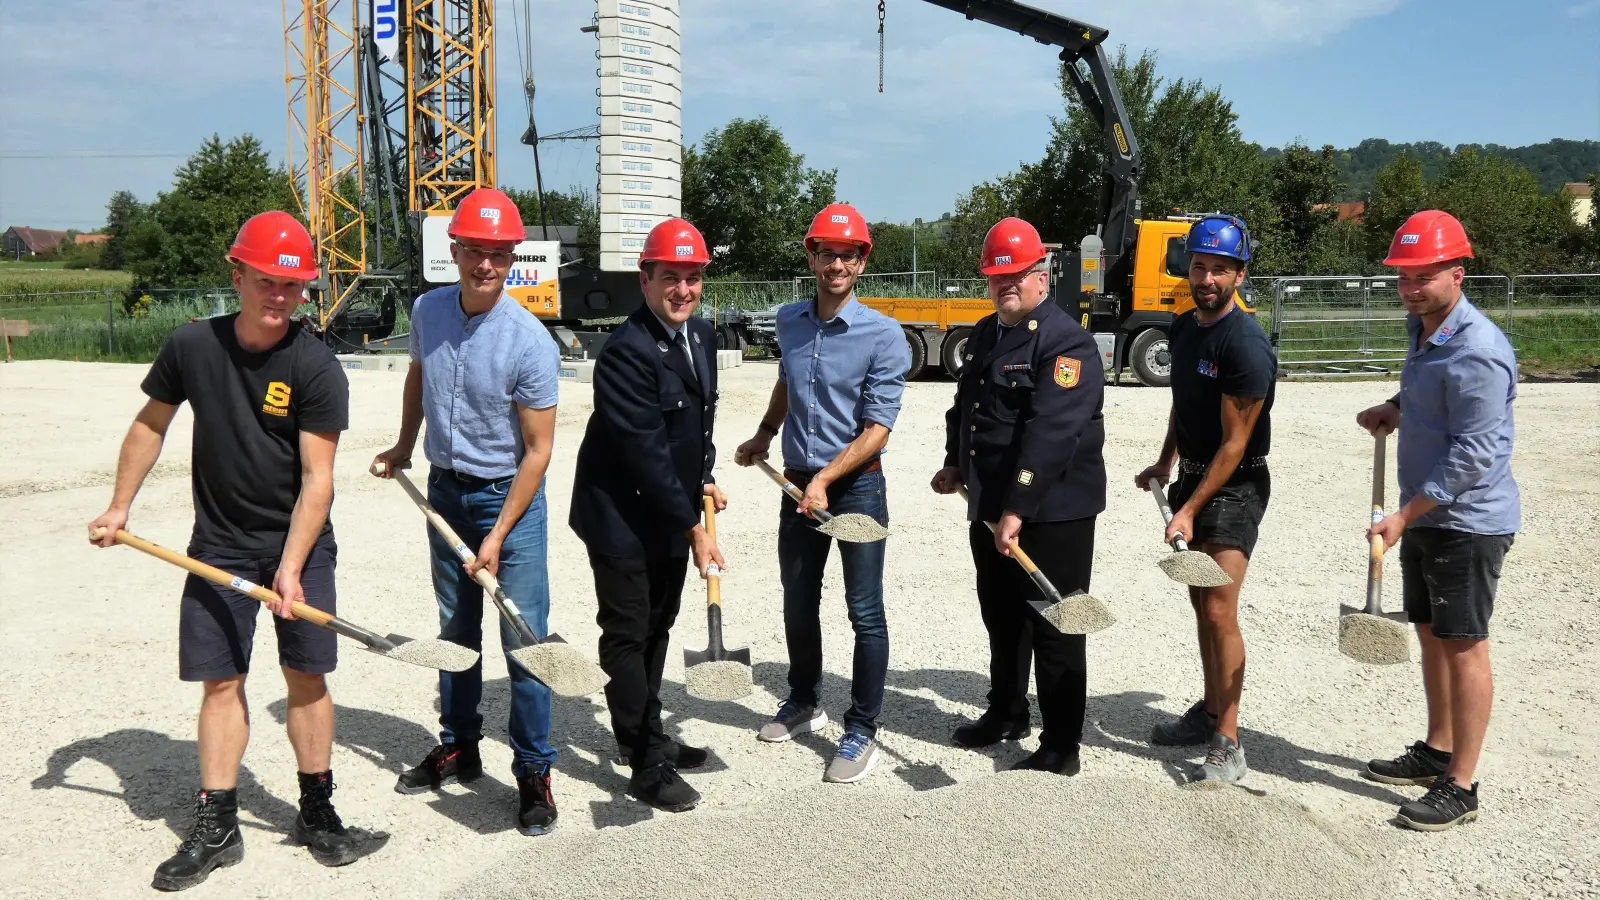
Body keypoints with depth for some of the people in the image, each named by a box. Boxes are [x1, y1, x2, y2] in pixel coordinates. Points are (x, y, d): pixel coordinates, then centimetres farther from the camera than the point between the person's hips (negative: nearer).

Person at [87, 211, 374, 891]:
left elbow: (317, 478, -17)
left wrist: (290, 568, -23)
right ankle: (215, 829, 15)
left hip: (300, 545, -2)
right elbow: (152, 424, 12)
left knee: (307, 675, 2)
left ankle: (316, 813, 18)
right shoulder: (191, 346, -6)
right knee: (221, 681, 3)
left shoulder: (317, 369, -15)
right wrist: (119, 505, 12)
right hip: (219, 547, 2)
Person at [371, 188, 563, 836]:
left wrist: (497, 538, -19)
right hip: (444, 489, 6)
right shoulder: (427, 311, -3)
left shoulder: (531, 343, -21)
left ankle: (533, 772, 8)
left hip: (508, 495, -5)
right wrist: (402, 448, 23)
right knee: (456, 629, 17)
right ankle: (458, 749, 33)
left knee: (523, 636, -6)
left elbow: (537, 451, -18)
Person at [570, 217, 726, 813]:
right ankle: (646, 766, 11)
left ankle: (650, 738, 35)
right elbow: (646, 454, -25)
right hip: (621, 517, -8)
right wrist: (694, 528, -21)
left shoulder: (701, 335, 3)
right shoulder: (627, 352, -24)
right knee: (627, 635, 2)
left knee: (657, 628, 19)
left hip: (672, 513, 9)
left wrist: (704, 479, 10)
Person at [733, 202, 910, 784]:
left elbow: (877, 429, -16)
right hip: (797, 483, 6)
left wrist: (825, 479, -23)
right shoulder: (789, 322, 4)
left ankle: (861, 733, 10)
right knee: (798, 605, 17)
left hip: (856, 485, -5)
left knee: (865, 613, -1)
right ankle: (804, 703, 36)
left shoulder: (883, 335, -13)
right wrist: (763, 437, 28)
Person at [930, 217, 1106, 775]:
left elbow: (1051, 434, -26)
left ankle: (1060, 749, 11)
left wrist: (1018, 510, -31)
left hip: (1052, 510, -9)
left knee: (1053, 628, 0)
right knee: (1001, 617, 21)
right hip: (989, 506, 9)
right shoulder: (984, 335, 13)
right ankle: (1007, 713, 40)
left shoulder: (1066, 342, -16)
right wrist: (956, 463, 13)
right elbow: (964, 406, 25)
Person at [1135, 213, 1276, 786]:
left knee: (1219, 611, -13)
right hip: (1194, 477, 9)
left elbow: (1235, 442, -20)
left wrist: (1190, 510, -20)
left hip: (1235, 486, -8)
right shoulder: (1184, 327, 7)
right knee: (1201, 603, 16)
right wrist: (1165, 464, 23)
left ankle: (1227, 745, -7)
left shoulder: (1246, 345, -20)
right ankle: (1209, 711, 30)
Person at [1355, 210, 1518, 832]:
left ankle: (1460, 787, 6)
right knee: (1430, 633, 18)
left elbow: (1472, 455, -24)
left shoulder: (1476, 351, -22)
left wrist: (1405, 515, -24)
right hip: (1425, 517, 10)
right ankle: (1437, 751, 33)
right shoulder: (1422, 328, 8)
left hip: (1469, 521, -10)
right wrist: (1397, 409, 10)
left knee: (1463, 645, -3)